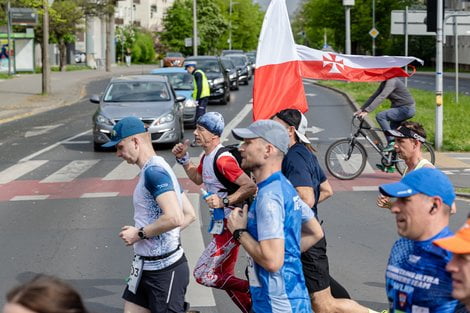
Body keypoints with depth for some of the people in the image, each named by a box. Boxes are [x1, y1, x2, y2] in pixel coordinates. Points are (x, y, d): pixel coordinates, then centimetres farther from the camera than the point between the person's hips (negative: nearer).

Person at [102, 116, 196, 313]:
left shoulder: (153, 172, -17)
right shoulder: (158, 169, 13)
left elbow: (174, 218, -29)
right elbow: (189, 214, 17)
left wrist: (139, 234, -17)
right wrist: (164, 236, 10)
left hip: (164, 269, -10)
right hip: (146, 266, 10)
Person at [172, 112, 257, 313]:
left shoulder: (222, 159, -22)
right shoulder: (207, 157, 8)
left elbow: (251, 186, -29)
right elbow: (197, 178, 28)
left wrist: (224, 201, -31)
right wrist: (183, 159, 15)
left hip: (230, 226, -10)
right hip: (221, 225, 10)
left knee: (203, 275, -9)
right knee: (224, 277, 18)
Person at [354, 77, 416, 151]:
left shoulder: (391, 81, -20)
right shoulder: (384, 83, 10)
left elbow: (381, 97, -30)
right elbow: (374, 96, 12)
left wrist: (366, 111, -35)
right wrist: (361, 109, 4)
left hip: (407, 109, -10)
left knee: (380, 116, -20)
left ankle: (391, 143, -18)